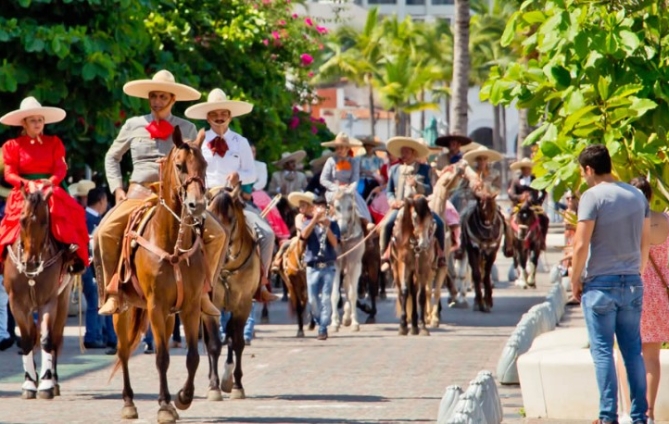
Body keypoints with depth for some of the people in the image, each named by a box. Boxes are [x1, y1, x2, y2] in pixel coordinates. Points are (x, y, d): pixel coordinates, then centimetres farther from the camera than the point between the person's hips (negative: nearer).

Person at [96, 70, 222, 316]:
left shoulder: (187, 129, 9)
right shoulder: (134, 125, 9)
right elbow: (112, 157, 18)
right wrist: (117, 188, 6)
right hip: (139, 193, -1)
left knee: (216, 234, -17)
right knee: (105, 233, -25)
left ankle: (202, 292, -5)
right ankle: (113, 294, -16)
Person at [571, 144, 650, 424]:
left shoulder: (593, 197, -11)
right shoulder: (637, 196, 8)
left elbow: (581, 245, -14)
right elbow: (646, 241, 13)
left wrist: (575, 280, -3)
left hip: (601, 284, -5)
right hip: (632, 284, 5)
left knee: (602, 351, -1)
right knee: (633, 351, 8)